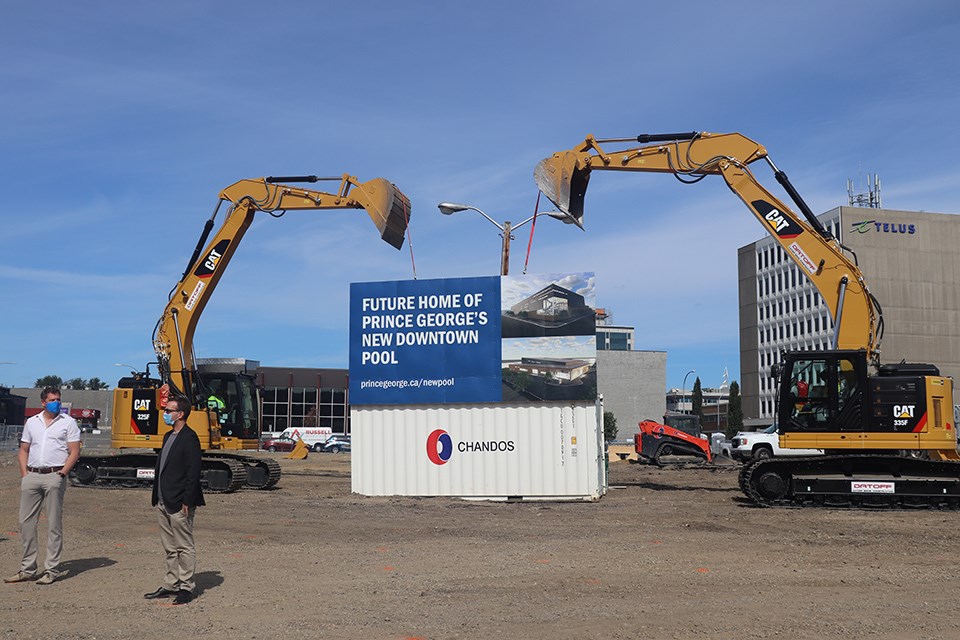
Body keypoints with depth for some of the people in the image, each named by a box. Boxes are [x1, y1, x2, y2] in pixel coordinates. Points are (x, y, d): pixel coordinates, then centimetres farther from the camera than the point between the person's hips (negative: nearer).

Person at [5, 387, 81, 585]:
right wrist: (24, 474, 5)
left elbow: (74, 452, -1)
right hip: (32, 476, 4)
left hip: (54, 476, -4)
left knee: (54, 525, -2)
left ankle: (52, 570, 2)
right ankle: (27, 569, 14)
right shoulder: (32, 422, 16)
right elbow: (23, 451, 17)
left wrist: (61, 474, -11)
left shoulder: (68, 422, 4)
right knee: (26, 522, 5)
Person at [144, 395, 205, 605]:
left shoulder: (189, 438, -13)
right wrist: (157, 497, 15)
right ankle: (171, 585, 23)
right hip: (163, 502, 9)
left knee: (185, 547, 1)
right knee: (170, 548, 15)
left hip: (179, 503, -9)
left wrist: (187, 501, -20)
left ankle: (186, 587, 8)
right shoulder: (168, 436, 15)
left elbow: (193, 472, -17)